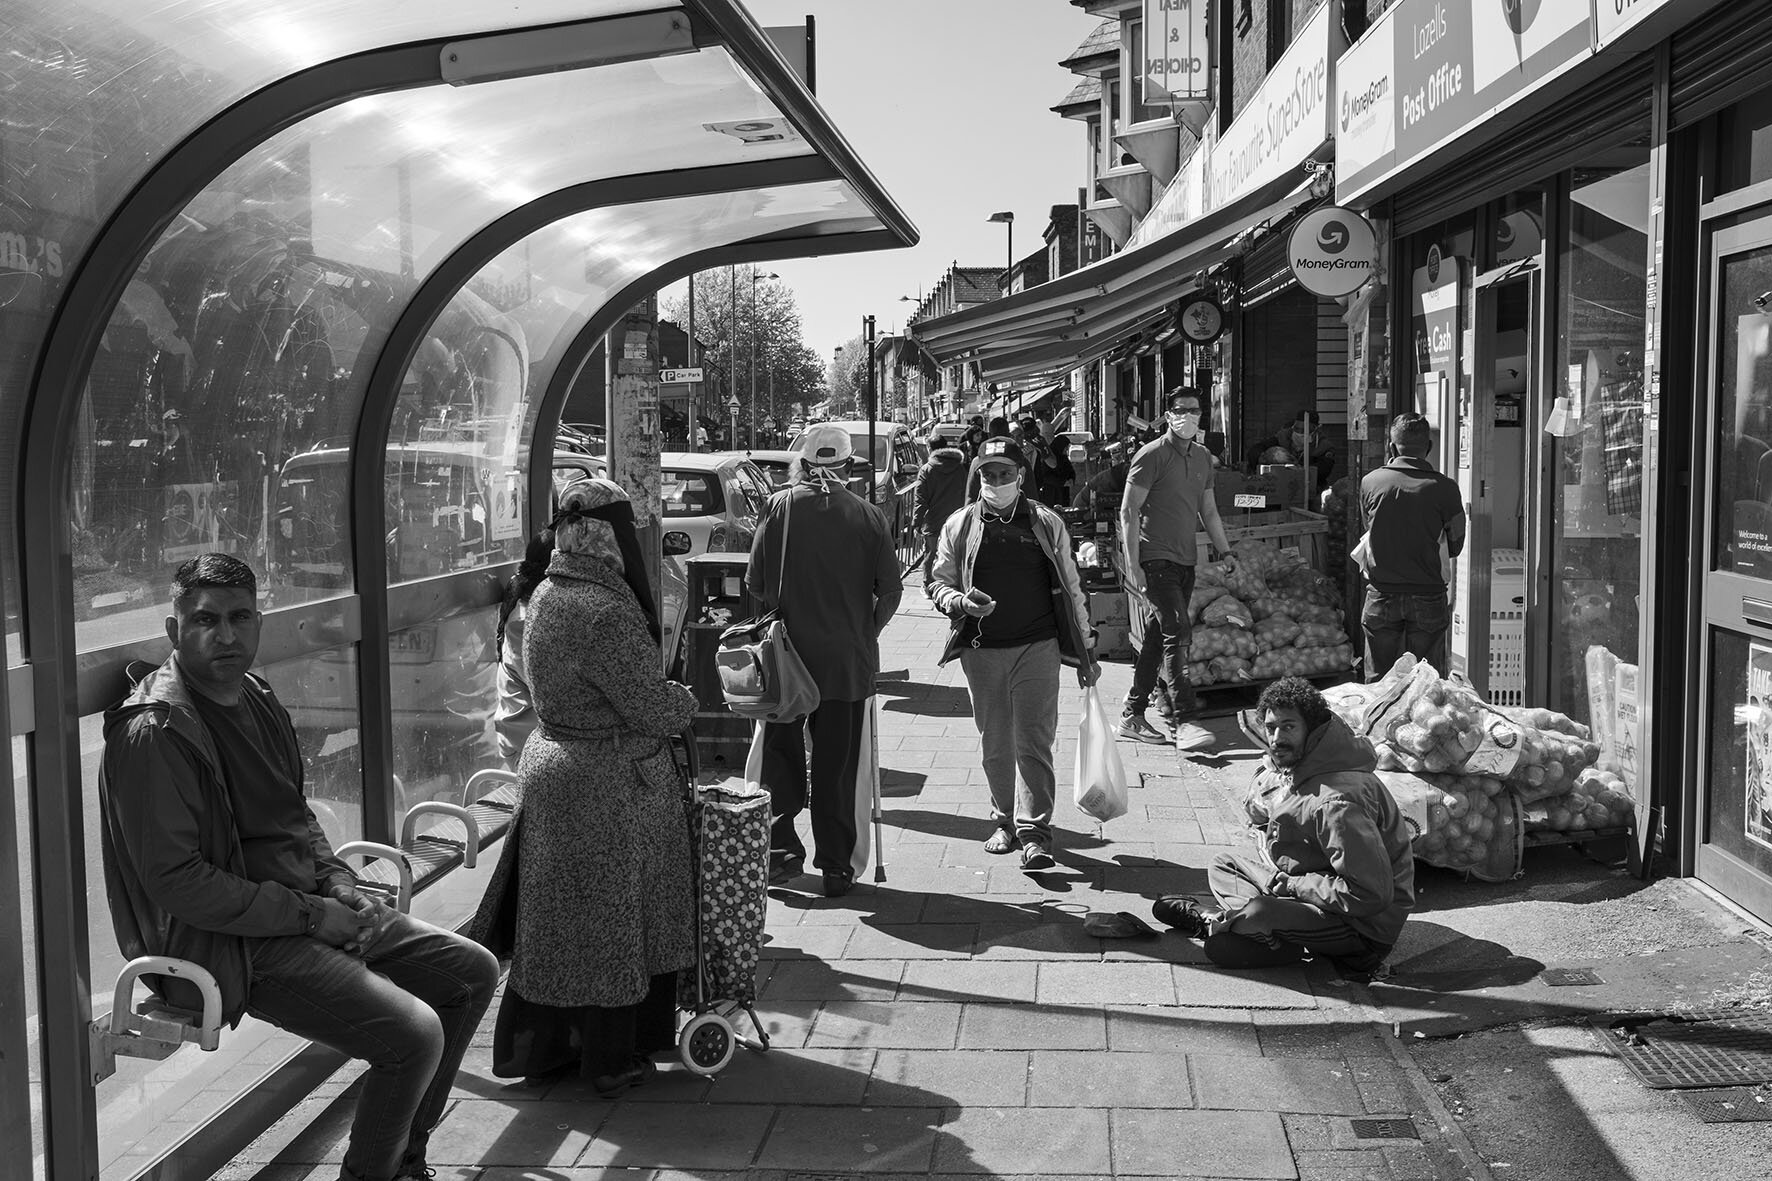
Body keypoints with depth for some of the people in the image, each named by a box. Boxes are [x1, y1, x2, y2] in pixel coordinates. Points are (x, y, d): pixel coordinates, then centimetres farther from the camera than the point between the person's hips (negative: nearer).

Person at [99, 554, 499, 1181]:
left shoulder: (256, 696, 11)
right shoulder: (154, 732, -19)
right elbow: (174, 882, -22)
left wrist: (336, 880, 2)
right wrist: (308, 915, -19)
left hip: (309, 909, 10)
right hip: (229, 944, -10)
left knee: (473, 972, 9)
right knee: (414, 1034, -23)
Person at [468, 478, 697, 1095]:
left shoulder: (547, 595, 4)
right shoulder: (606, 614, -25)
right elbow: (654, 709, -20)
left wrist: (665, 695, 11)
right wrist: (691, 696, 0)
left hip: (553, 764, 8)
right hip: (611, 787, -8)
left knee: (555, 918, 17)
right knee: (609, 919, 6)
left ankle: (539, 1049, 29)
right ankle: (613, 1061, 21)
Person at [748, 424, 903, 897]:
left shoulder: (780, 507, -3)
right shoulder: (867, 515, -1)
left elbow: (755, 582, -3)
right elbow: (891, 588, -2)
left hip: (788, 653, -1)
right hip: (848, 660, 1)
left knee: (780, 756, 13)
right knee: (837, 766, 8)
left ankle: (783, 849, 8)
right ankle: (836, 867, 11)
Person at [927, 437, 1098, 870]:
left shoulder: (1047, 523, 4)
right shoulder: (960, 525, 6)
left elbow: (1071, 588, 9)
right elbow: (938, 582, 9)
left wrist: (1086, 650, 9)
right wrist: (961, 601, -14)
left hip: (1037, 647, -2)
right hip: (981, 650, 2)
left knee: (1034, 743, -7)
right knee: (995, 745, 10)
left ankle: (1034, 833, -6)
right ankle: (1006, 821, 25)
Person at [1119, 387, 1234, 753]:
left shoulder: (1203, 458, 15)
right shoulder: (1152, 456, -8)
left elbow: (1209, 512, 22)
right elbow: (1128, 511, -10)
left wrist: (1226, 554, 15)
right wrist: (1133, 566, -15)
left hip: (1185, 560, 7)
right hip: (1155, 559, -7)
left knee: (1157, 638, 9)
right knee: (1177, 632, -16)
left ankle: (1132, 716, 17)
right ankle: (1185, 722, -17)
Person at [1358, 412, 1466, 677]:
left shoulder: (1370, 481, -4)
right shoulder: (1445, 487, -8)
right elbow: (1455, 547, 2)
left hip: (1381, 595, 1)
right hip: (1428, 596, -1)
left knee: (1379, 681, 9)